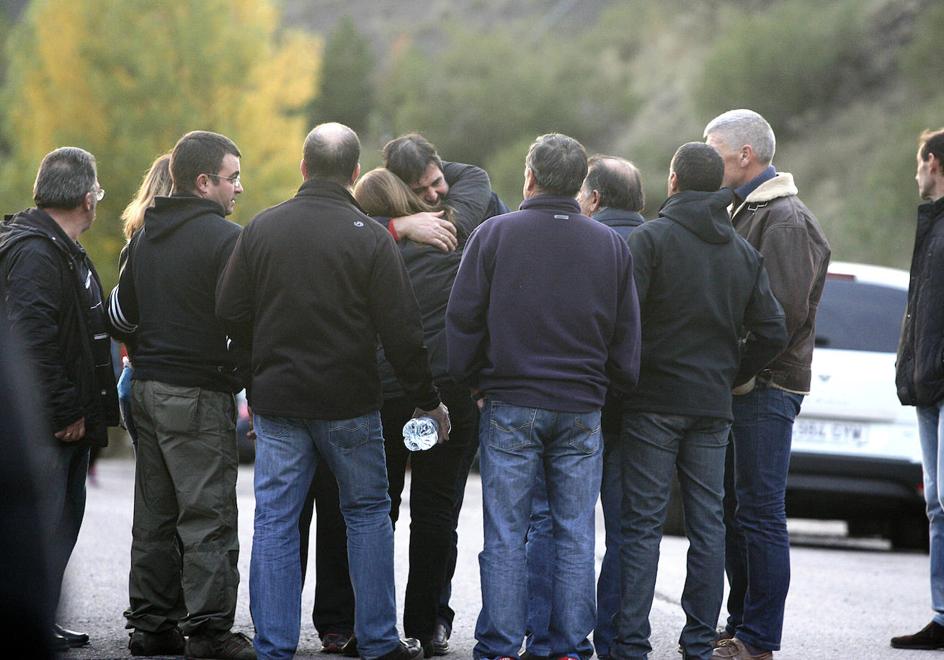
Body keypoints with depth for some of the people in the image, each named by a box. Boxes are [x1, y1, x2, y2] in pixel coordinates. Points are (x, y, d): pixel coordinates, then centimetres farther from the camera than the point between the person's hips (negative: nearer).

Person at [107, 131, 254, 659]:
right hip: (200, 392, -8)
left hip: (148, 388, 8)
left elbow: (119, 315, 17)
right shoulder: (226, 238, -13)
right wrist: (239, 364, -5)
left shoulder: (145, 237, 12)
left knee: (155, 516, 13)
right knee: (208, 517, -5)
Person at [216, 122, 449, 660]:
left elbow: (231, 313, 4)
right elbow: (402, 333, -9)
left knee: (275, 521, 5)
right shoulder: (371, 238, -9)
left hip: (277, 397, 2)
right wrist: (428, 400, 2)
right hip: (350, 403, -2)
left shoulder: (262, 229, -1)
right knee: (368, 513, 12)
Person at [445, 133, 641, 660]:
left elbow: (463, 318, -2)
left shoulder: (495, 234, -3)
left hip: (510, 405, -2)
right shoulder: (611, 245, 5)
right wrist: (619, 382, 23)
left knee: (506, 536, 1)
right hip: (582, 410, 2)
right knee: (575, 534, 6)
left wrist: (472, 381, 11)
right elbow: (627, 335, 9)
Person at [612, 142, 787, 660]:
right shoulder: (744, 252, 10)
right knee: (708, 524, 8)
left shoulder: (651, 238, -7)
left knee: (642, 524, -3)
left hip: (654, 402, -4)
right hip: (713, 406, 4)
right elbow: (772, 332, 6)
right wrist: (731, 376, 15)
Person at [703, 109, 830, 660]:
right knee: (733, 511, 14)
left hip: (767, 387, -10)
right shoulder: (744, 213, 19)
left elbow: (783, 310, -20)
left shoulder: (786, 221, -12)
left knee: (760, 514, -8)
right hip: (737, 385, 10)